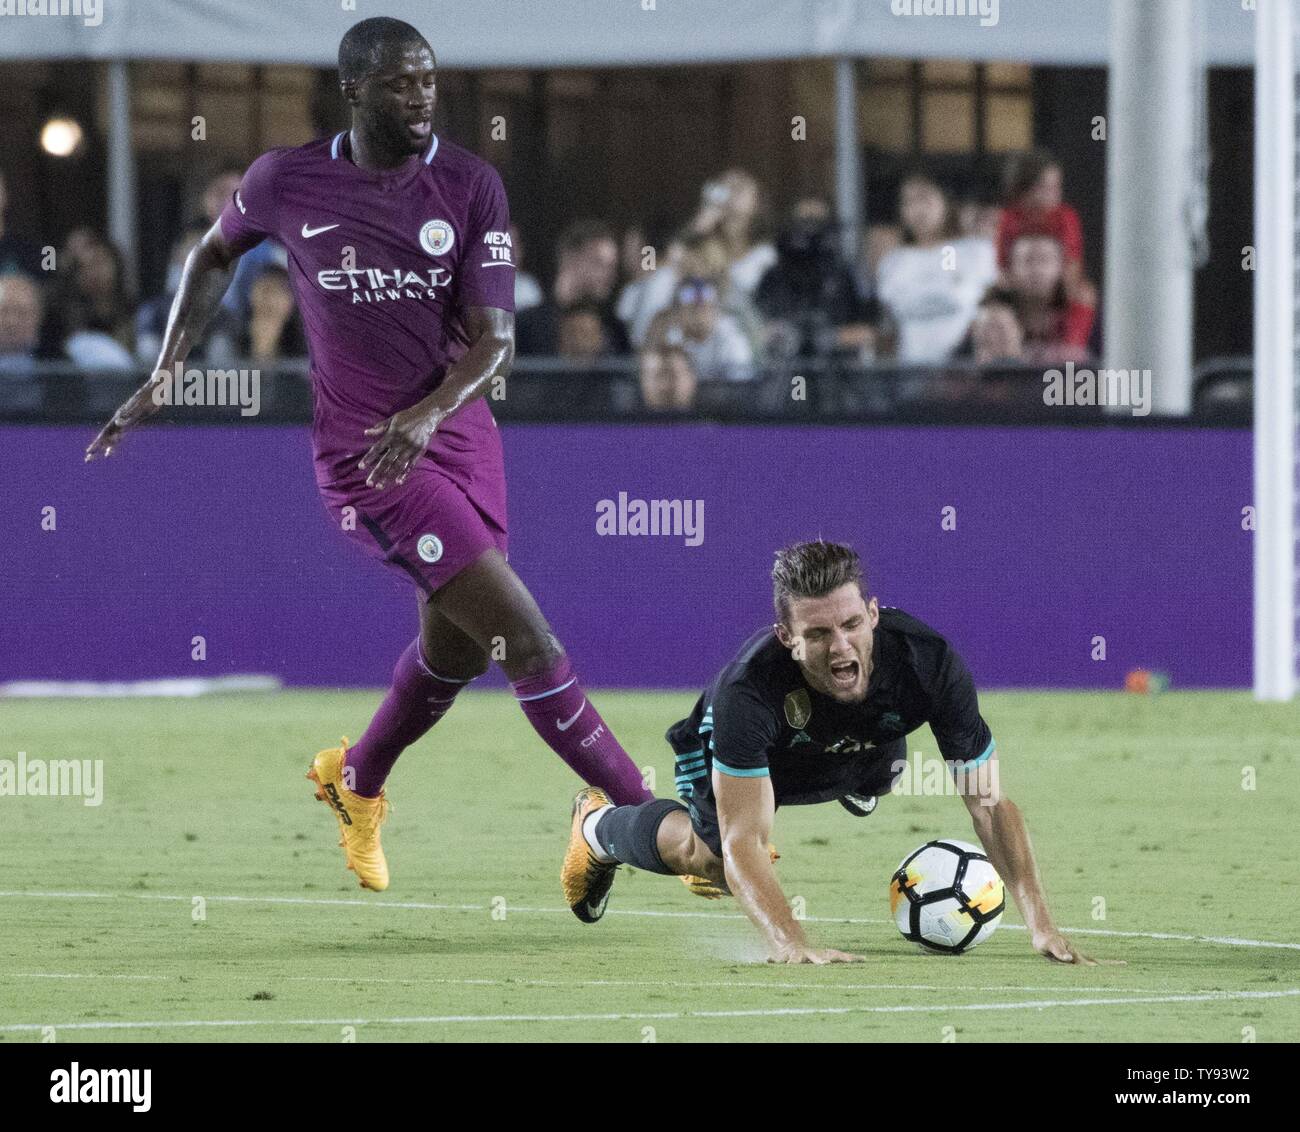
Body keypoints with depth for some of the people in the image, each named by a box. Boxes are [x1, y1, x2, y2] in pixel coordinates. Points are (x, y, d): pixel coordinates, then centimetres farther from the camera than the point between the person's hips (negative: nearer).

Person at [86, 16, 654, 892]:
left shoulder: (471, 186, -5)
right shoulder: (285, 182, -6)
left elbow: (495, 342, -9)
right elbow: (217, 255, 16)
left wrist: (429, 411, -27)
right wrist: (165, 378, 10)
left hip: (458, 434, 4)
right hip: (363, 454, -4)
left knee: (458, 650, 16)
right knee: (523, 630, -13)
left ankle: (356, 785, 46)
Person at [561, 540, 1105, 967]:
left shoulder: (930, 660, -41)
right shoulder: (747, 690, -49)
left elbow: (990, 802, -32)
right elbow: (742, 843, -46)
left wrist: (1040, 924, -41)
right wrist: (789, 943, -62)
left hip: (866, 756, 4)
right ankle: (597, 826, 33)